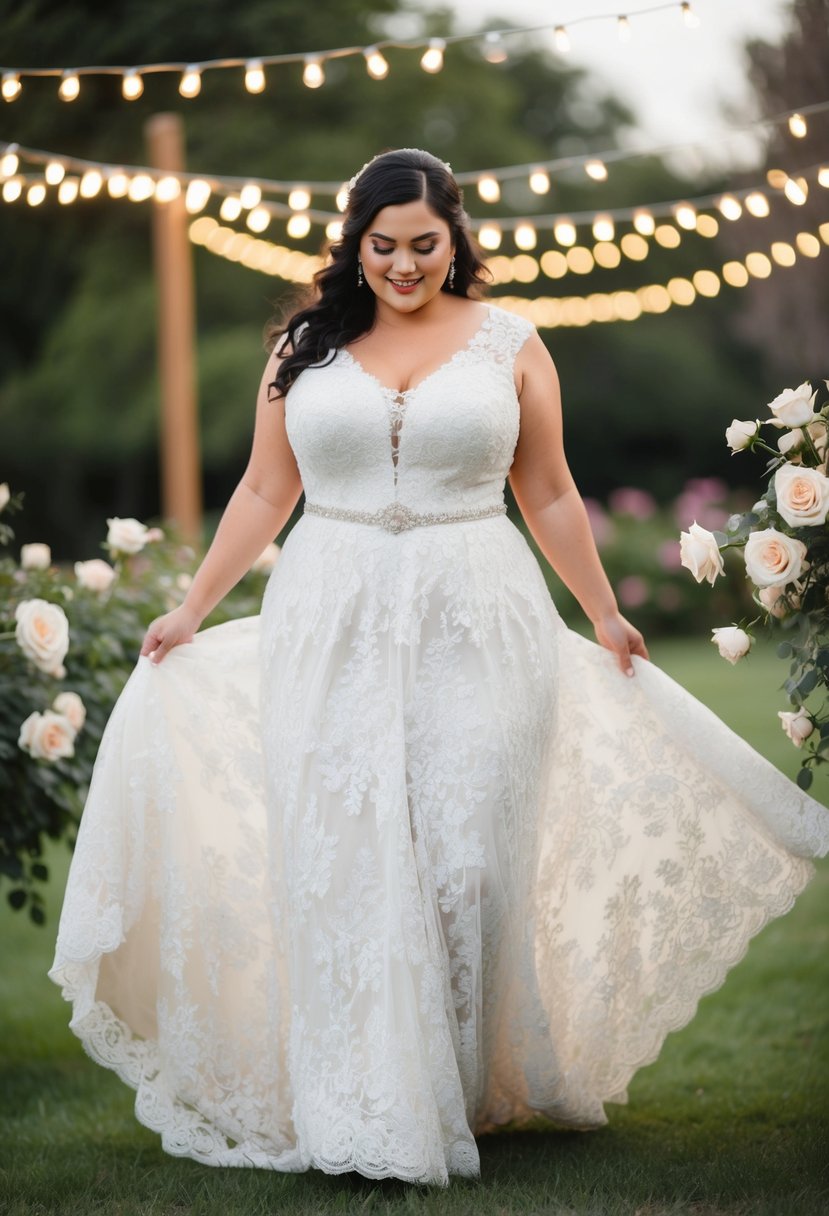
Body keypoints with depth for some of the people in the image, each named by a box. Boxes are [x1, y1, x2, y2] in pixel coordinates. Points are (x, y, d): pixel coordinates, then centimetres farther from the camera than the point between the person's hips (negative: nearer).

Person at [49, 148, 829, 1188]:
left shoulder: (508, 344, 6)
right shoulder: (305, 348, 8)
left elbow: (549, 496, 13)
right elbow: (263, 494, 14)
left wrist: (603, 616, 17)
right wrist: (191, 610, 13)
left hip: (477, 631, -1)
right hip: (331, 632, 1)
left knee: (467, 856, -2)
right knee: (340, 858, -2)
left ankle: (473, 1090, 14)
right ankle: (365, 1114, 4)